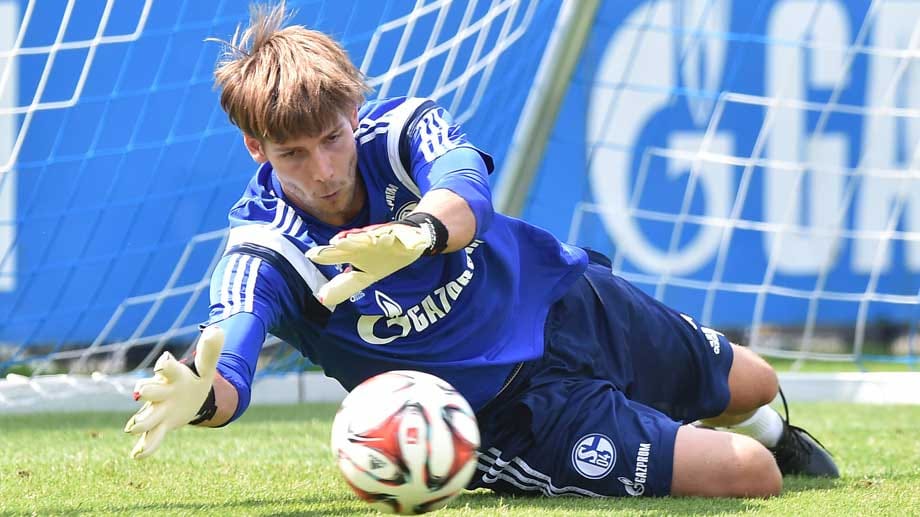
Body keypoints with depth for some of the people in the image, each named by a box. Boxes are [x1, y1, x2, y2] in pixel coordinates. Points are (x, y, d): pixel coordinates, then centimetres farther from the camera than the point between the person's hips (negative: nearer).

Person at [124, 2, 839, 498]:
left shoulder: (401, 128, -21)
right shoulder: (266, 253, -26)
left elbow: (466, 188, -43)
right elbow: (229, 355, -43)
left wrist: (420, 231, -69)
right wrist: (200, 394, -70)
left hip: (565, 299, 4)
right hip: (511, 406, -4)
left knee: (753, 388, 26)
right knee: (750, 479, -13)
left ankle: (768, 427, 63)